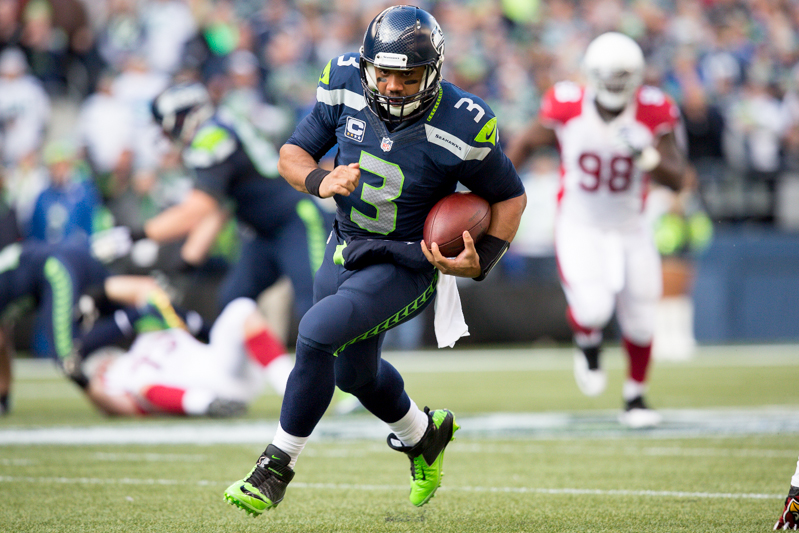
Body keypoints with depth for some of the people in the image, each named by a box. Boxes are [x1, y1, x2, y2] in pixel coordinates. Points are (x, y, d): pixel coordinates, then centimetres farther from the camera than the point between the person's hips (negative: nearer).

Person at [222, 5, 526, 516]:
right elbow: (293, 152, -3)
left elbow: (510, 197, -8)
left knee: (317, 332, -26)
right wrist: (320, 182, -25)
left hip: (408, 266, -6)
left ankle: (279, 465, -12)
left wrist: (480, 263, -22)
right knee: (354, 373, 23)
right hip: (347, 249, 6)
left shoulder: (460, 127, -24)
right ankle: (424, 432, 53)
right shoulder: (347, 86, -14)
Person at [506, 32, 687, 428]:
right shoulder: (566, 110, -17)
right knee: (592, 309, -24)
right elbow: (525, 143, 2)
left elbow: (676, 180, -15)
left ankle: (635, 399, 32)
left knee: (639, 321, 7)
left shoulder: (652, 115, -16)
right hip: (579, 228, -2)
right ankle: (588, 345, 14)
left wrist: (647, 157, -33)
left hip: (630, 230, 2)